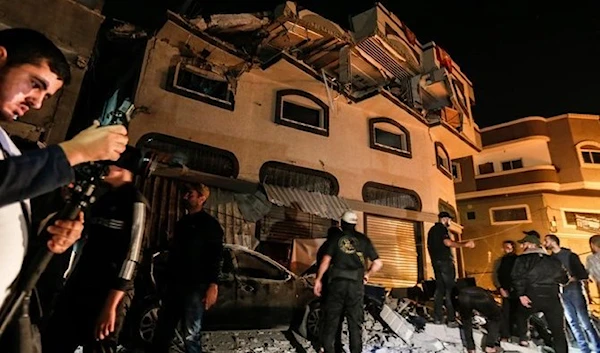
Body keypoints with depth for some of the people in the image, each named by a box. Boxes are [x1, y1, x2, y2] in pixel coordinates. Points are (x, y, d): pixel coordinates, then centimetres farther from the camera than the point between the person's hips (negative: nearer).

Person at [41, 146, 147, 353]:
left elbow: (131, 255, -17)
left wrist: (111, 304, -18)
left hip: (108, 293, -8)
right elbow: (87, 243, 19)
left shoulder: (135, 202, -12)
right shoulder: (103, 198, 14)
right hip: (80, 287, 8)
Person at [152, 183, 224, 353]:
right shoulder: (182, 222, 17)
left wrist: (213, 285, -19)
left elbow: (216, 257, -11)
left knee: (191, 334, -1)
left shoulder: (210, 224, -5)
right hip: (175, 284, 7)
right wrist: (168, 278, 18)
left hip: (195, 286, -7)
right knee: (163, 329, 14)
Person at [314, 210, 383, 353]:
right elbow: (378, 263, 2)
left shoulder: (336, 238, 1)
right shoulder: (363, 239, 5)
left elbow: (326, 260, -7)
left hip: (337, 282, -1)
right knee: (355, 322, 11)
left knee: (331, 319, 10)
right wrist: (367, 275, 17)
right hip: (356, 284, 1)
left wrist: (318, 279, 1)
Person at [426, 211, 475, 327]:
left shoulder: (432, 230, 18)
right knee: (450, 290, -6)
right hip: (444, 261, -8)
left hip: (436, 261, 8)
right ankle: (451, 320, -7)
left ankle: (437, 318, 10)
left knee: (439, 289, 9)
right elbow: (448, 242, -24)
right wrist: (465, 244, -17)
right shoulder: (441, 228, -9)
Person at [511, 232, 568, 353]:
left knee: (521, 315, 24)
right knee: (558, 330, 10)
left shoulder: (523, 259, 4)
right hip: (552, 296, 3)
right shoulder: (553, 260, 19)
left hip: (533, 295, -3)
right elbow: (564, 279, 17)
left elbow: (517, 277, -11)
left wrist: (521, 294, -11)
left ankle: (523, 338, 16)